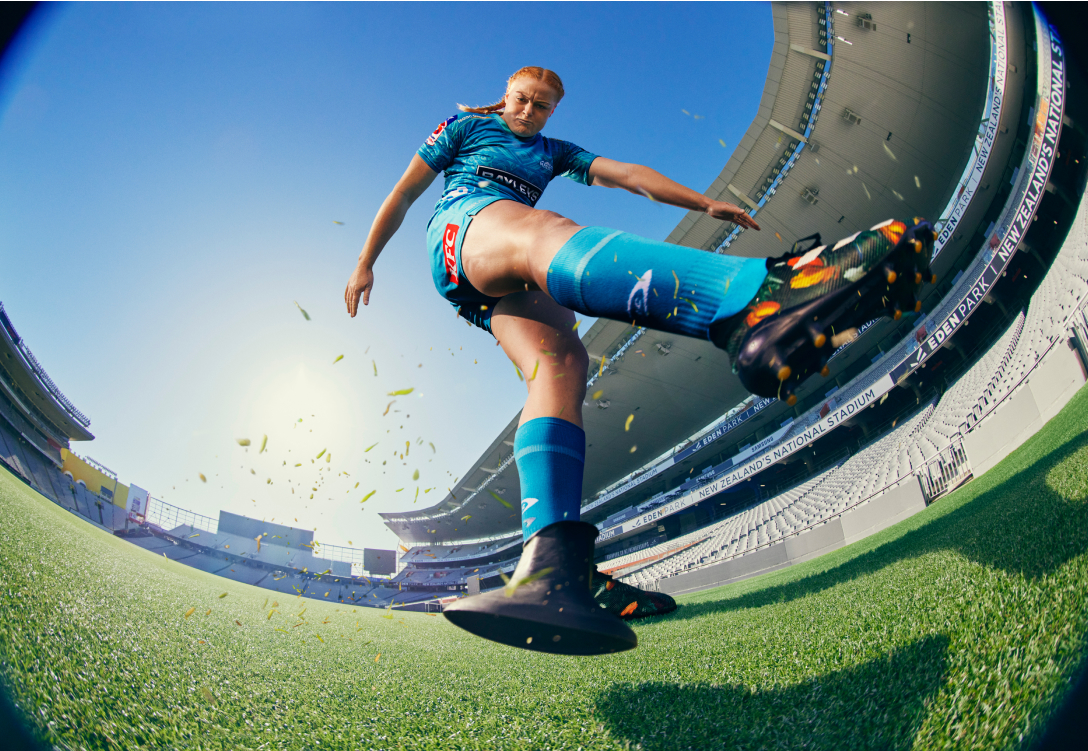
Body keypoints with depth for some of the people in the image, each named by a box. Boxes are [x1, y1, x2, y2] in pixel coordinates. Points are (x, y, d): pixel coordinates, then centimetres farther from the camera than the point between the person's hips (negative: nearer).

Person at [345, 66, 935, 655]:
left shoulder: (553, 154, 31)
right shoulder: (468, 125, 23)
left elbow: (626, 175, 17)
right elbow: (403, 193, 20)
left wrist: (705, 203, 5)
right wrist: (365, 264, 14)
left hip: (506, 280, 5)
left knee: (558, 359, -28)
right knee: (545, 235, -39)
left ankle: (550, 567, -47)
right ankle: (757, 298, -71)